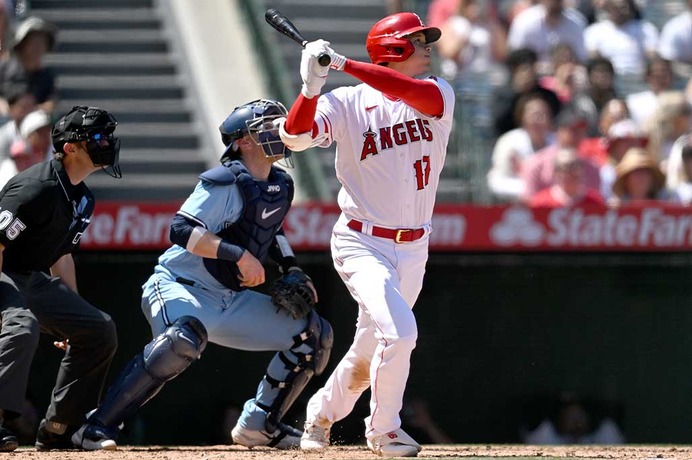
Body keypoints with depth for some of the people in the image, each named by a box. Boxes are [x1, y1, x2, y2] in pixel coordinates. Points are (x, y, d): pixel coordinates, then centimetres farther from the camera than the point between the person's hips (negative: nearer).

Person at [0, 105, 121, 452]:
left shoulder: (83, 199, 9)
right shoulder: (38, 188, -22)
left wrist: (73, 314, 21)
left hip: (35, 279, 10)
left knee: (99, 331, 9)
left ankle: (56, 430, 11)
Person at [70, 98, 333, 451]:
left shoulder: (281, 187, 9)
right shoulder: (227, 182, -17)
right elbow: (181, 230, -26)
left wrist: (292, 269, 12)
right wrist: (239, 254, -31)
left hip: (232, 300, 9)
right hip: (178, 287, -9)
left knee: (314, 334, 6)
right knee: (185, 338, -41)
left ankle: (258, 424, 14)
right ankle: (98, 426, -34)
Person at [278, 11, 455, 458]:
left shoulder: (439, 94, 1)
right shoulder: (347, 103, -7)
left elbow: (420, 95, -23)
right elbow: (295, 135, -18)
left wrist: (347, 65, -27)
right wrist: (311, 86, -35)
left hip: (413, 249, 5)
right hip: (362, 242, -5)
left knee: (370, 351, 12)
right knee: (399, 331, -22)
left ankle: (322, 414, 37)